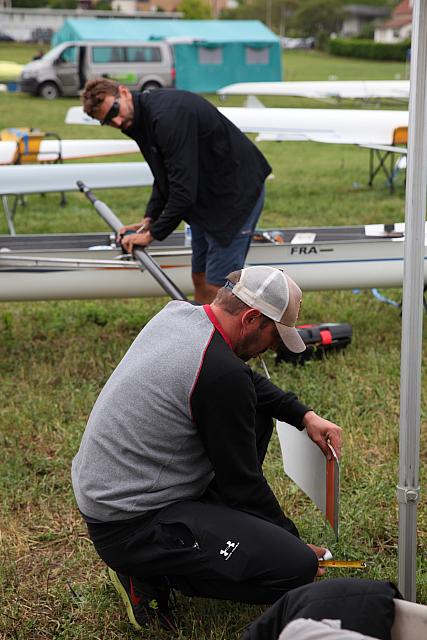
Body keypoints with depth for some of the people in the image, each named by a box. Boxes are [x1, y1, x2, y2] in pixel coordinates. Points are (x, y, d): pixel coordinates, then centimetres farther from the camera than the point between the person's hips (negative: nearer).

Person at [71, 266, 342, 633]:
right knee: (296, 567, -20)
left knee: (257, 415, 17)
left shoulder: (178, 313, 2)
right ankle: (151, 574, -5)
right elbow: (242, 480, -13)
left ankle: (206, 525, 16)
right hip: (129, 527, -10)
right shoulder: (220, 373, -25)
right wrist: (292, 540, 2)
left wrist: (304, 416, 10)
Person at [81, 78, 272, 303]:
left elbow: (184, 189, -29)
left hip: (238, 193, -10)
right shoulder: (141, 118, 5)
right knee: (200, 279, 14)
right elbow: (165, 175, 18)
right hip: (206, 196, 10)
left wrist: (152, 234, -18)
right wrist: (149, 219, 8)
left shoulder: (169, 115, -28)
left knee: (216, 287, -10)